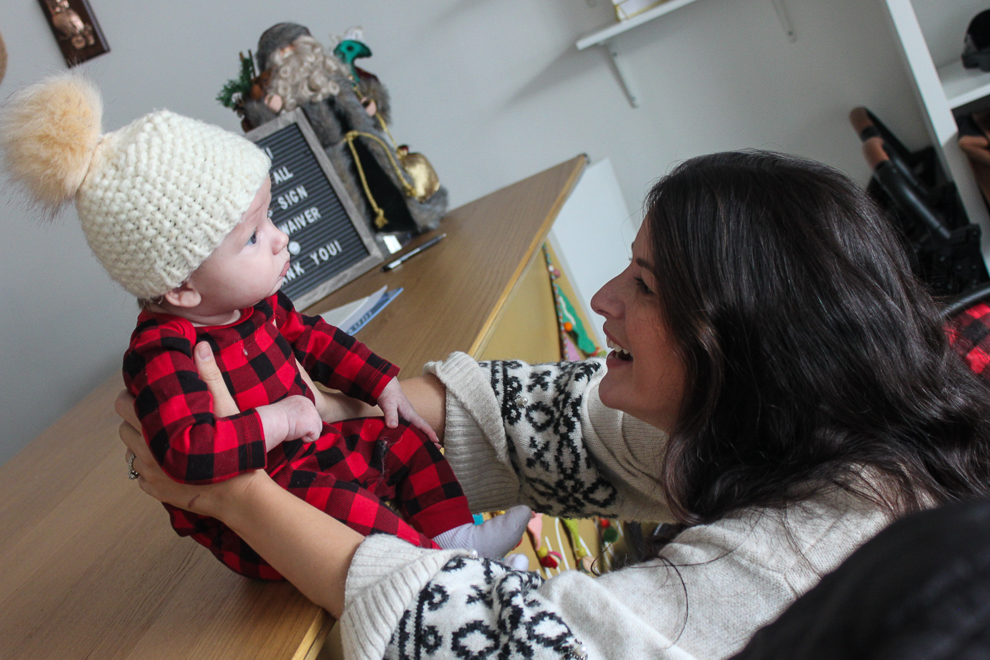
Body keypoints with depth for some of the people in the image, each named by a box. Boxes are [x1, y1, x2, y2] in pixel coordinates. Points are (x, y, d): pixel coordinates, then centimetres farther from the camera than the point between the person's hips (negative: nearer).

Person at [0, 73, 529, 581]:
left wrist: (383, 385, 14)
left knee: (404, 438, 11)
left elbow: (311, 338, 17)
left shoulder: (255, 303, -1)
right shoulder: (162, 356, -31)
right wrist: (281, 420, -33)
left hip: (302, 451, 9)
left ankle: (455, 535, 14)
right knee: (342, 505, -33)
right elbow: (188, 452, -44)